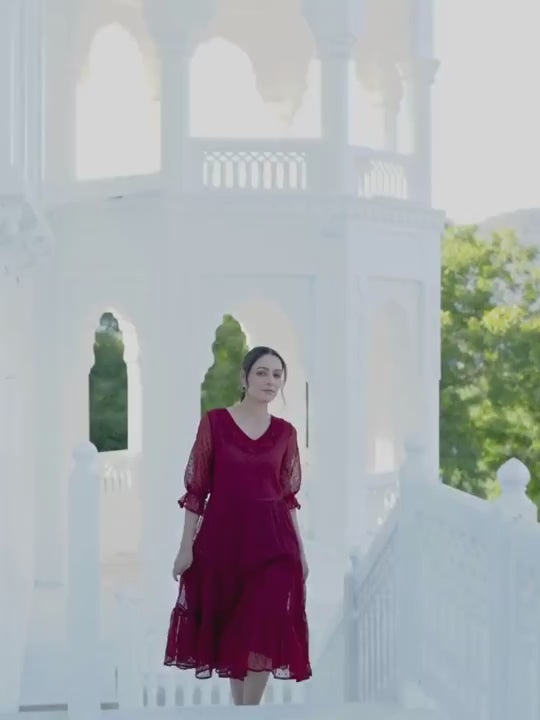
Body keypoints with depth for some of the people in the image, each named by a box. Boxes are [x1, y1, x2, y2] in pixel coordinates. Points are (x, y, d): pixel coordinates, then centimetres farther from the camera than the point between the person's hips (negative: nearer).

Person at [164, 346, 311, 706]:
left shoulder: (285, 432, 7)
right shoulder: (214, 422, -2)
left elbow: (288, 496, 12)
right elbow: (196, 489, -1)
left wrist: (300, 550, 10)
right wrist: (186, 546, -4)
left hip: (272, 543, 1)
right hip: (222, 539, -1)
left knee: (266, 630, -10)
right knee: (231, 630, 7)